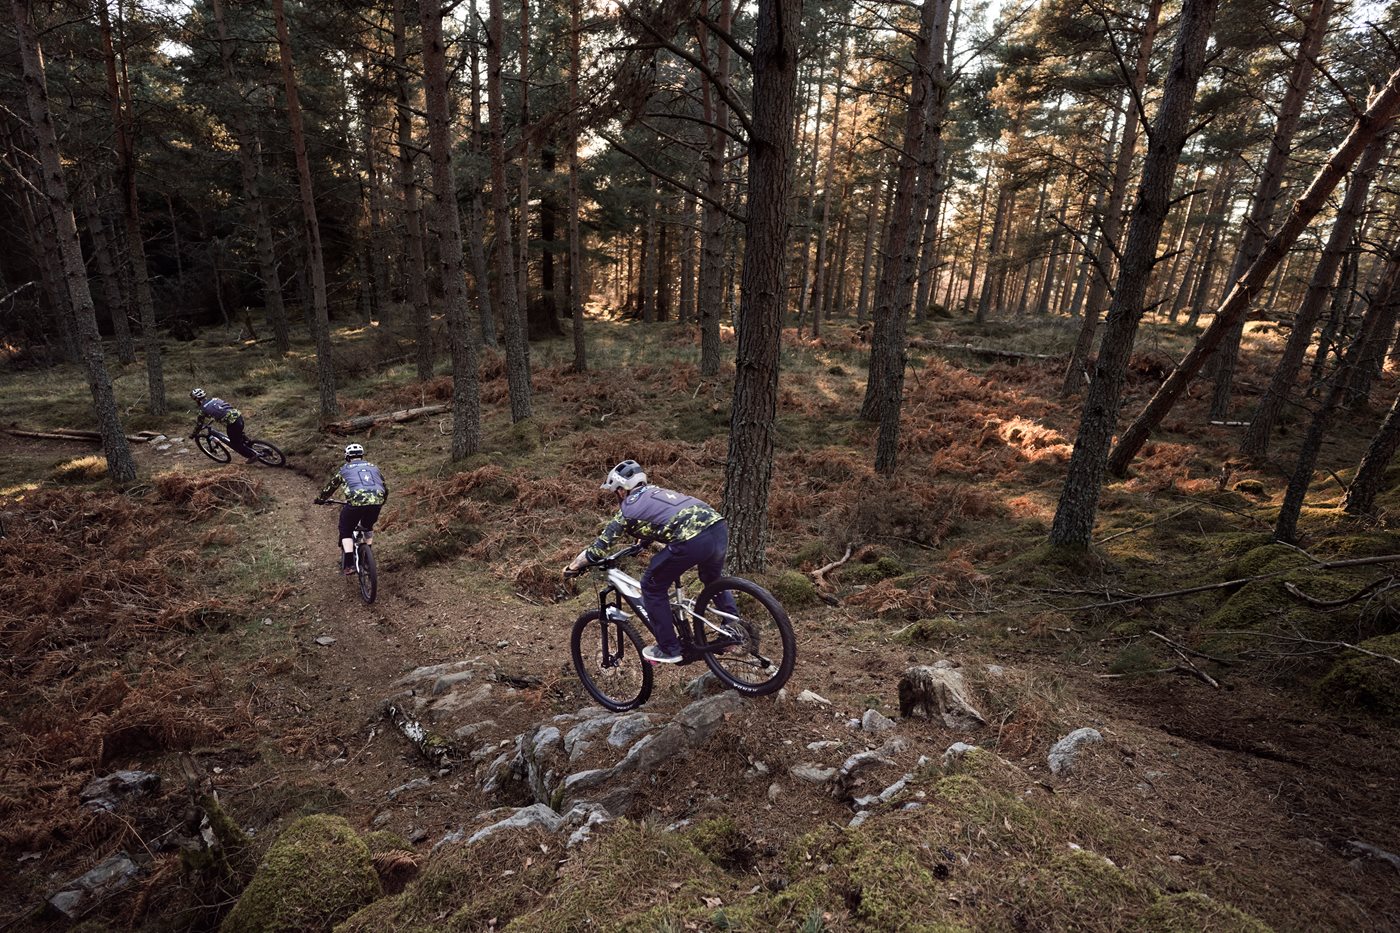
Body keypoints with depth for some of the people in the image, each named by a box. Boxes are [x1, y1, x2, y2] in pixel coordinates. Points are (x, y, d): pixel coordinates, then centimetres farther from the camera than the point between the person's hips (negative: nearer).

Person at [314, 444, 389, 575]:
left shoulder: (344, 468, 20)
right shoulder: (373, 467, 27)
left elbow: (330, 486, 31)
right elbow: (385, 488, 32)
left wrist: (320, 499, 49)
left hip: (356, 501, -3)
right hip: (376, 502, 3)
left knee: (346, 531, 19)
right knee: (368, 526, 32)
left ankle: (348, 564, 7)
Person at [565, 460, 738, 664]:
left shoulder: (628, 509, 11)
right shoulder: (655, 491, 30)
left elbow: (599, 547, 15)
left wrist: (573, 566, 31)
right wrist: (641, 542, 65)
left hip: (693, 540, -8)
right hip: (719, 525, 8)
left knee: (652, 587, 14)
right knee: (713, 578, 36)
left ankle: (669, 649, 21)